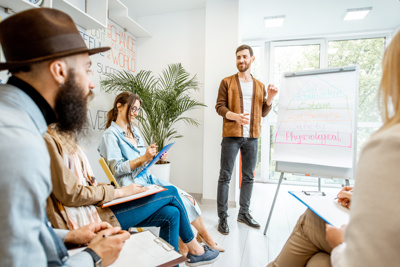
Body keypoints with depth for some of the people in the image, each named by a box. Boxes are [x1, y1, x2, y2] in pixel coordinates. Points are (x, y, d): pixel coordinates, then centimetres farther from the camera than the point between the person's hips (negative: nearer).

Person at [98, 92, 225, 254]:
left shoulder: (134, 131, 18)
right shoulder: (110, 135, -6)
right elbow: (116, 169, -13)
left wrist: (156, 158, 3)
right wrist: (143, 158, -24)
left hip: (147, 178, 8)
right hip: (132, 185, -7)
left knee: (188, 199, -9)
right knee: (179, 200, -19)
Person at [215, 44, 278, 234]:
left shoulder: (259, 85, 18)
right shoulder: (227, 82, 6)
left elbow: (263, 113, 17)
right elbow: (219, 106, -3)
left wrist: (270, 98, 0)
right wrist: (235, 116, -21)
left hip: (252, 137, 4)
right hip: (231, 135, -4)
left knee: (248, 176, 11)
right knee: (225, 176, -2)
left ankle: (244, 213, 27)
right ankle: (222, 217, 10)